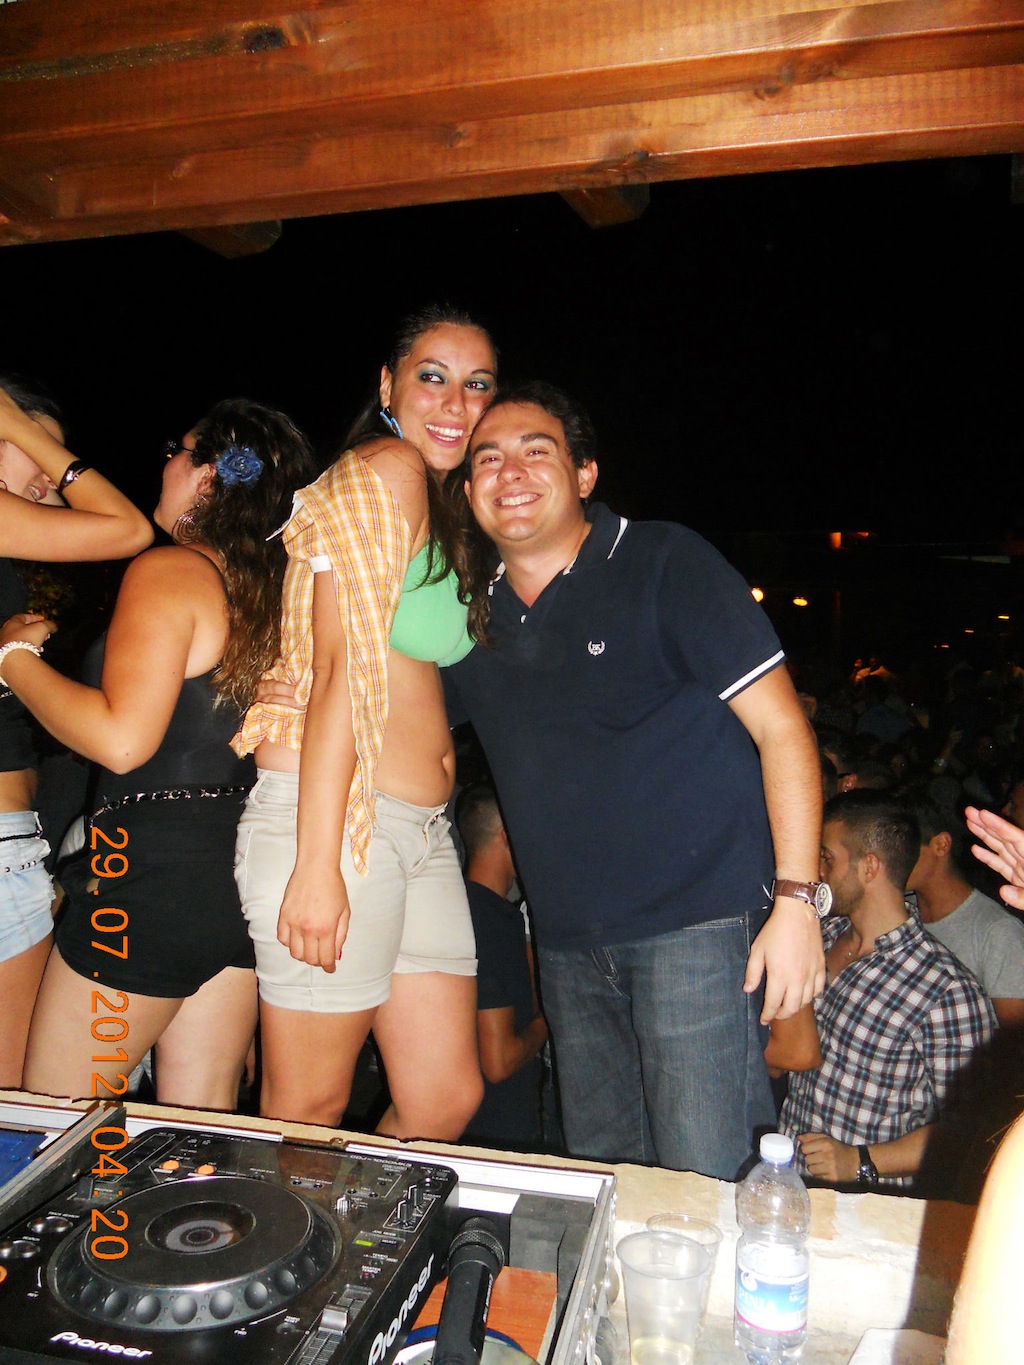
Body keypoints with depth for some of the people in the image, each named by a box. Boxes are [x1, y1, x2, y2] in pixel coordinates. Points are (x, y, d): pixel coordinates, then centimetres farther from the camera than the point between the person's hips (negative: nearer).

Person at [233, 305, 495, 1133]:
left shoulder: (435, 508, 22)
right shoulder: (385, 468, -7)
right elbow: (342, 669, -16)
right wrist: (317, 862, -19)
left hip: (420, 830, 9)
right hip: (334, 818, -9)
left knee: (449, 1101, 11)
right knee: (308, 1114, 4)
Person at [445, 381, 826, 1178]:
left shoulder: (664, 564, -5)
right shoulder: (473, 616, 9)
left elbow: (780, 726, -8)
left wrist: (797, 899, -15)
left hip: (699, 923, -5)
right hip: (568, 946, 6)